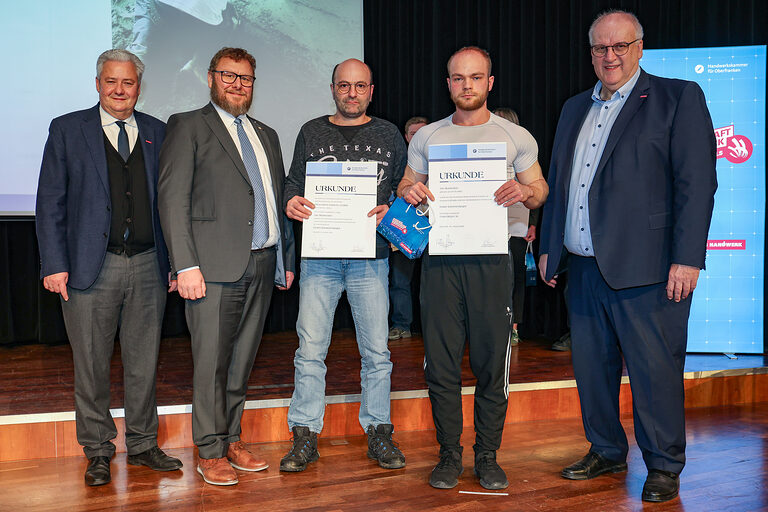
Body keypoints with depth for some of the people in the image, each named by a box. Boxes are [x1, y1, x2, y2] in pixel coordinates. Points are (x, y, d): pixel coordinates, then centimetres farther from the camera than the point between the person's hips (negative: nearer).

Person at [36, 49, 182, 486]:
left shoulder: (158, 133, 10)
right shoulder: (68, 130, 4)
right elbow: (50, 202, 1)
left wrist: (176, 261, 7)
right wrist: (54, 264, -7)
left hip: (148, 266, 2)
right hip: (91, 269, -2)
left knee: (144, 364, 10)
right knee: (92, 367, 6)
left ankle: (142, 445, 24)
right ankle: (98, 451, 21)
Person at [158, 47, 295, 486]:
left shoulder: (266, 135, 21)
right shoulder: (188, 127, 1)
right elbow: (173, 199, -7)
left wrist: (287, 259, 15)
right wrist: (186, 265, -15)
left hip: (263, 264, 6)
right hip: (216, 266, -6)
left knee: (243, 359, 12)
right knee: (212, 362, -1)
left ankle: (232, 439, 23)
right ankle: (211, 452, 10)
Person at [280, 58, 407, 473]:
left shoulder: (388, 135, 10)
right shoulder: (311, 132, 11)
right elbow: (295, 183, 12)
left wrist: (390, 213, -8)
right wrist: (291, 203, -9)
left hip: (370, 257, 0)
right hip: (319, 257, 0)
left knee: (376, 351, 3)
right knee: (310, 350, -1)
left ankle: (378, 432, 16)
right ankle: (305, 437, 9)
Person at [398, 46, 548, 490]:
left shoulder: (516, 137, 8)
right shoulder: (427, 137, 12)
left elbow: (540, 192, 11)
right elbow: (407, 186, 18)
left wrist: (525, 191, -12)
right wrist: (409, 193, -6)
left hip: (491, 260, -1)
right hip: (440, 259, 2)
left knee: (492, 362, 1)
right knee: (442, 362, 2)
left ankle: (488, 456, 14)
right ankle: (450, 454, 15)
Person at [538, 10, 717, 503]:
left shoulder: (679, 97, -1)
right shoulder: (575, 108, 18)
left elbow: (697, 182, -8)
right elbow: (557, 183, 22)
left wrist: (687, 258, -15)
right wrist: (549, 247, 18)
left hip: (645, 268, -6)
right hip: (583, 267, 6)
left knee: (655, 370, 0)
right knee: (592, 367, 13)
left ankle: (664, 466, 15)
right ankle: (607, 452, 29)